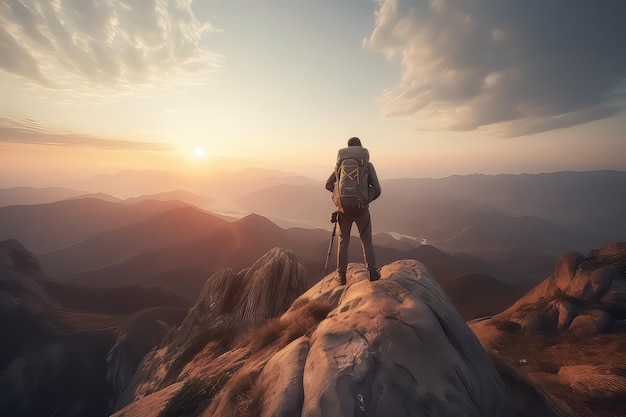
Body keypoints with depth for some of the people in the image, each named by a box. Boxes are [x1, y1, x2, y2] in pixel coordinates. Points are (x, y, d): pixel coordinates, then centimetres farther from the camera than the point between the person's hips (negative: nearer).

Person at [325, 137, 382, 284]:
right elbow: (376, 189, -2)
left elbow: (328, 185, 13)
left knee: (343, 242, 11)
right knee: (366, 241, 14)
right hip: (361, 209, -1)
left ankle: (342, 276, 14)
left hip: (343, 209, 1)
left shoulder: (340, 165, 6)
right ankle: (372, 272, 12)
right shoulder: (368, 165, 0)